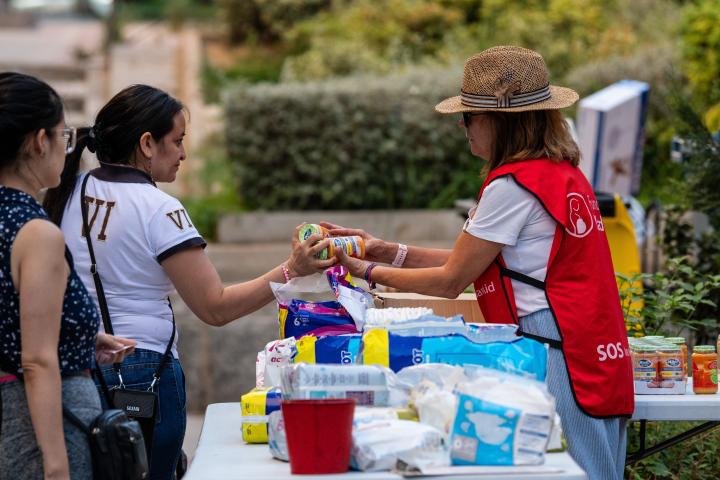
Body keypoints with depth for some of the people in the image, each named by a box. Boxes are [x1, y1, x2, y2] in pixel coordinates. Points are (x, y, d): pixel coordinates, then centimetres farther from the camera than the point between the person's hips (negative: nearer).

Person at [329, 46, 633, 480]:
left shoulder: (511, 186, -13)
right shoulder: (564, 172, 15)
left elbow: (450, 281, -5)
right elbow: (471, 263, 18)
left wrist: (369, 272, 7)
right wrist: (390, 251, 16)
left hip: (560, 360, -10)